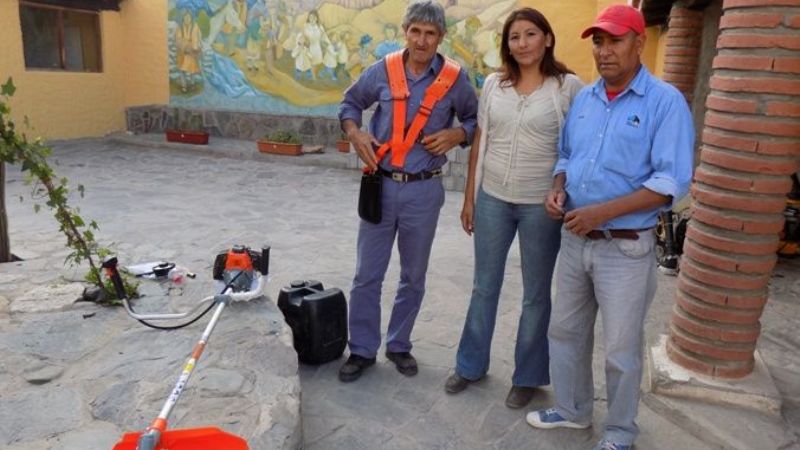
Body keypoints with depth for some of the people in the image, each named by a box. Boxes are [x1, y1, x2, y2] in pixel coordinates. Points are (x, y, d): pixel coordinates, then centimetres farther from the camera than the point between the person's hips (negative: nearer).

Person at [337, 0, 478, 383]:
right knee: (367, 275, 6)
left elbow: (476, 120, 9)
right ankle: (362, 349, 22)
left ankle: (399, 345, 32)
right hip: (381, 185, 1)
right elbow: (350, 103, 14)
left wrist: (456, 134, -12)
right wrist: (355, 134, -5)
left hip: (424, 191, 0)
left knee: (413, 276, 13)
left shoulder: (454, 78, -4)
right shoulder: (381, 71, -1)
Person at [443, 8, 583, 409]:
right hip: (492, 199, 3)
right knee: (484, 287, 15)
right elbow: (479, 143, 8)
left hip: (541, 205, -3)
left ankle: (527, 376, 29)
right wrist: (469, 198, 9)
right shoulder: (494, 84, 4)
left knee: (535, 294, 11)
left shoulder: (569, 86, -6)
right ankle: (470, 364, 33)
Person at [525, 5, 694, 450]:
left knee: (622, 349, 8)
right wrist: (558, 190, -4)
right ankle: (573, 409, 39)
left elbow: (673, 181, -18)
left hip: (626, 247, -6)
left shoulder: (665, 101, -12)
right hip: (575, 240, 6)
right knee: (565, 331, 17)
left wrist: (603, 212, -24)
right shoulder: (584, 98, 7)